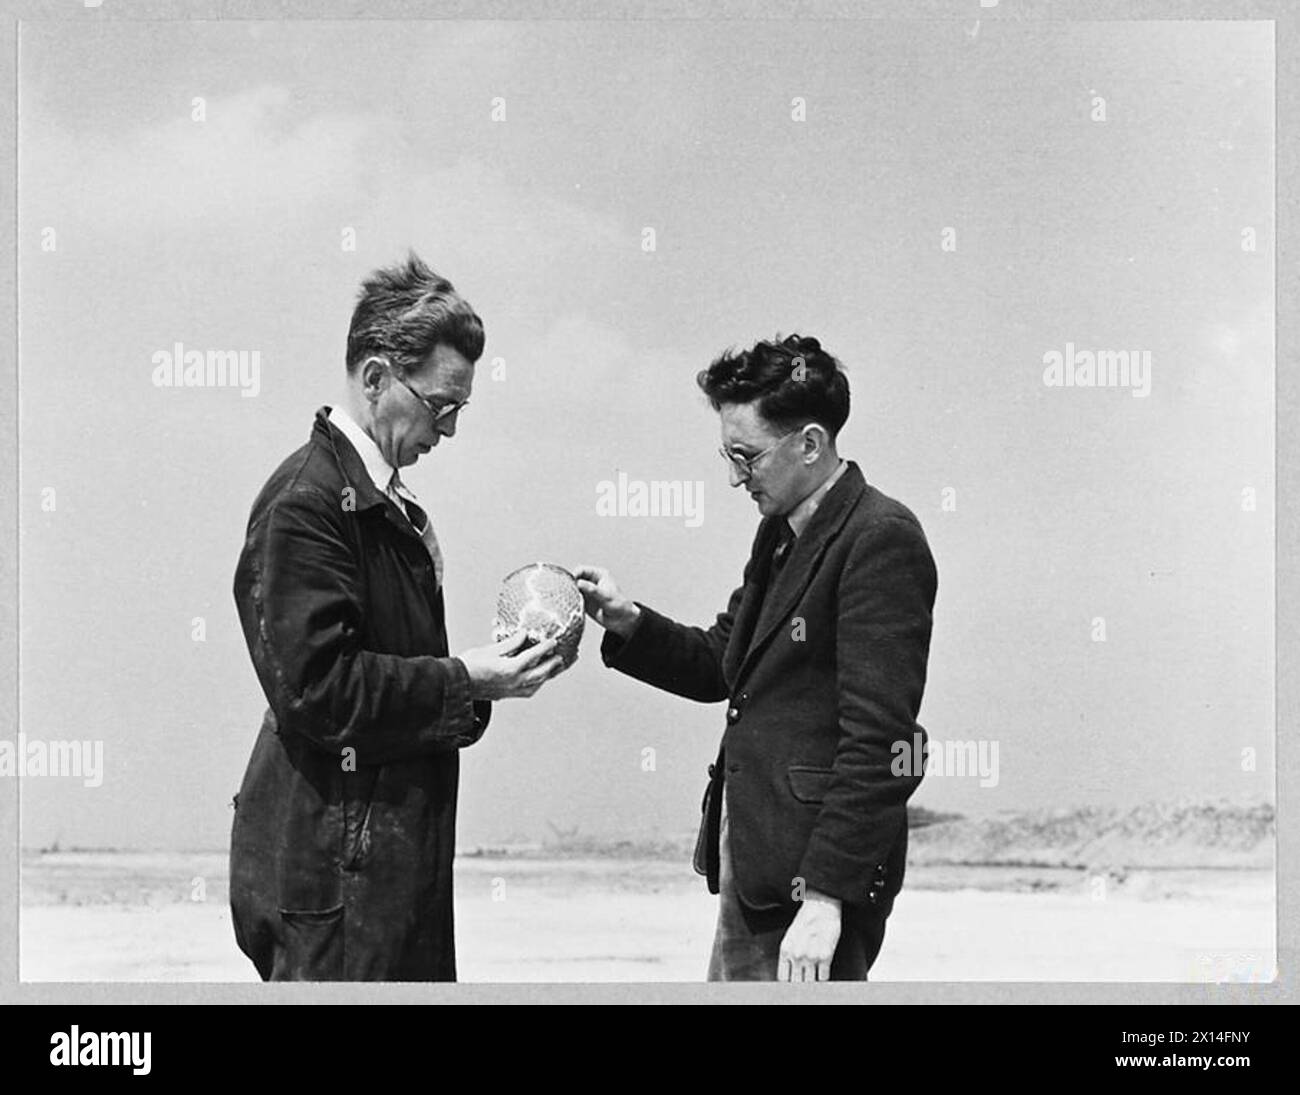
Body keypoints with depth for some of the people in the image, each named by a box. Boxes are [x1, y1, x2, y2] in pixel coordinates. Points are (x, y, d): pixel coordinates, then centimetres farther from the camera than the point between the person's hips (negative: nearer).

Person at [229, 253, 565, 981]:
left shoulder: (387, 503, 16)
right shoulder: (306, 503, -15)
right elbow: (315, 688, -22)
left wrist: (486, 673, 10)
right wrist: (465, 683, -19)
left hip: (399, 853, 10)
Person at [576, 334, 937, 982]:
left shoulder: (881, 541, -15)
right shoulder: (780, 535, 14)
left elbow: (876, 740, -20)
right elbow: (718, 666, 22)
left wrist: (824, 899, -22)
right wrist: (629, 622, 4)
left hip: (817, 867, -9)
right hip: (749, 860, 9)